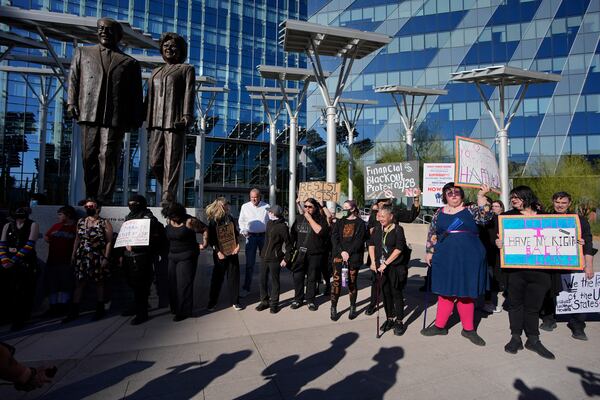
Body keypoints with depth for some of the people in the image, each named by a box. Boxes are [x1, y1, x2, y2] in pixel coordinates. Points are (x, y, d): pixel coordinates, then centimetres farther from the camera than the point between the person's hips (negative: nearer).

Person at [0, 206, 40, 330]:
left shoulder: (33, 225, -1)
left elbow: (30, 245, -10)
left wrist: (14, 260, -15)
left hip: (27, 264, -4)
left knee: (23, 294, -1)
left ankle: (20, 320, 11)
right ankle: (12, 317, 22)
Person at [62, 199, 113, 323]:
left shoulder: (105, 223, -8)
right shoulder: (80, 222, 9)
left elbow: (109, 242, -10)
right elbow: (77, 239, 16)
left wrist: (106, 258, -15)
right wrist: (73, 254, 12)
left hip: (98, 258, -4)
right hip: (82, 257, 5)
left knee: (99, 283, 6)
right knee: (79, 283, 5)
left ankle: (100, 310, 19)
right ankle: (74, 312, 15)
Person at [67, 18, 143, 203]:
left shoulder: (130, 62, 16)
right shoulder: (82, 52, 24)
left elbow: (136, 94, 9)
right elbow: (73, 78, 17)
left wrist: (135, 120, -1)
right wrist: (71, 102, 2)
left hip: (116, 117, -2)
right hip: (89, 114, 3)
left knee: (108, 158, -8)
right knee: (89, 157, 3)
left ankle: (104, 199, -5)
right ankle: (91, 198, 11)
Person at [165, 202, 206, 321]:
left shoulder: (189, 221, -16)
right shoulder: (169, 220, 4)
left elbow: (205, 230, -10)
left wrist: (204, 244, -9)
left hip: (186, 256, -7)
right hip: (172, 256, 7)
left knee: (183, 284, -3)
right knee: (173, 283, 10)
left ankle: (184, 311, 8)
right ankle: (175, 308, 26)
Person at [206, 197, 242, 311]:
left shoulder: (231, 218, 0)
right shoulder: (213, 222, -12)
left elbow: (237, 233, 10)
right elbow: (211, 240, -9)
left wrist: (238, 245, -1)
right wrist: (218, 252, -16)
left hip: (233, 253, 4)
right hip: (220, 254, -3)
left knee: (234, 277, 7)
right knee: (217, 278, 8)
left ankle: (234, 301, 20)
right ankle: (212, 302, 25)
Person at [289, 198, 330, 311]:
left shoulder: (320, 219, -2)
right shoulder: (299, 218, 11)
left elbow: (320, 231, -21)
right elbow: (293, 234, 17)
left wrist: (310, 218, -17)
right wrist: (293, 248, 12)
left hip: (314, 254, -3)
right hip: (300, 253, 3)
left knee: (312, 278, 7)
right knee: (298, 277, 7)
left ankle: (310, 300, 22)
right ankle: (298, 299, 23)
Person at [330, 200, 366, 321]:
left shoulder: (360, 223, 4)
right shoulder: (339, 222, 13)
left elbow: (359, 240, -6)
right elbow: (334, 238, 2)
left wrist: (348, 252, -14)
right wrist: (341, 252, -12)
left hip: (353, 257, -2)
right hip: (339, 255, 2)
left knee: (351, 283, 6)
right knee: (336, 282, -3)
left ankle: (353, 308, 21)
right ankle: (333, 309, 6)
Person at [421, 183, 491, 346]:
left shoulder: (470, 209, 2)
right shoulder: (439, 213, 8)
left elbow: (485, 217, -16)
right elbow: (432, 234, 11)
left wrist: (481, 196, -22)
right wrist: (429, 252, 6)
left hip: (468, 258, -1)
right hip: (445, 258, 2)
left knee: (466, 292, 8)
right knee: (445, 290, 10)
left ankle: (468, 328, 24)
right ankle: (440, 325, 22)